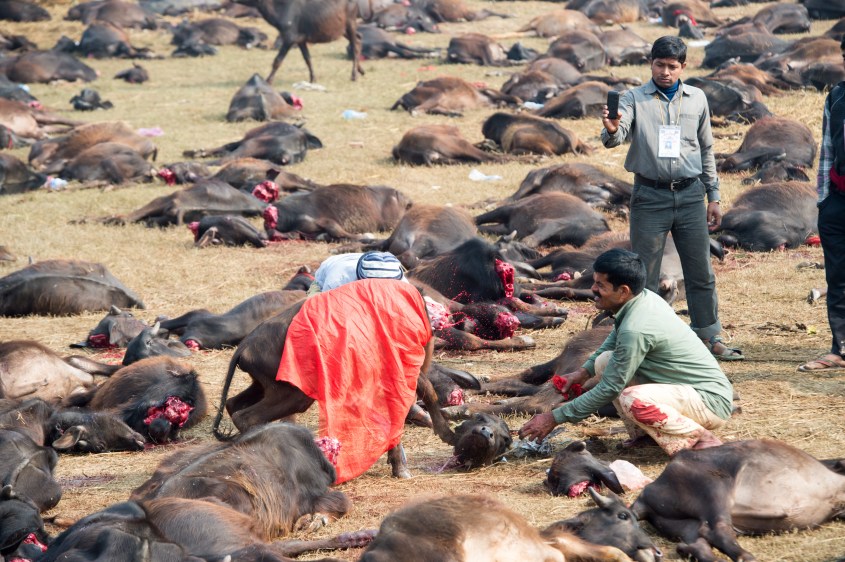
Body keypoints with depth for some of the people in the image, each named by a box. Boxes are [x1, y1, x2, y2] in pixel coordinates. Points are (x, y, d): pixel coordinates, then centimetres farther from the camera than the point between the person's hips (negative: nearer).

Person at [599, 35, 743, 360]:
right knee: (645, 276, 1)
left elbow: (706, 150, 16)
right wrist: (611, 130, -41)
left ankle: (710, 339, 15)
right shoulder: (634, 99, -1)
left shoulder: (696, 99, 9)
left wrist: (713, 196, 14)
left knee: (701, 273, 7)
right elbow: (617, 137, -17)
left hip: (690, 196, 3)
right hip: (650, 197, -3)